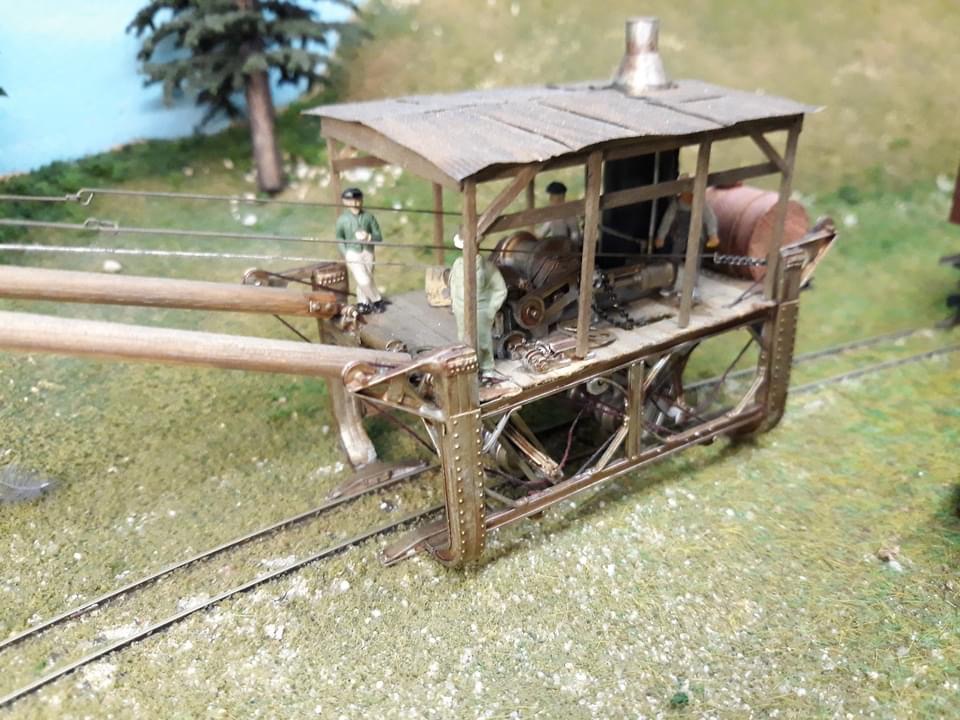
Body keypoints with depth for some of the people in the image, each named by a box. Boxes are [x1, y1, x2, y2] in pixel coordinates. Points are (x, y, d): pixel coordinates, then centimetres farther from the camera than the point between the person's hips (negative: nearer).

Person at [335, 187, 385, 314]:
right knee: (363, 280, -11)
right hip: (352, 253, -2)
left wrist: (368, 237, -19)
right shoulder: (342, 219, 1)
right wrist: (345, 254, -4)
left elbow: (379, 237, 2)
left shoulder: (368, 217, 1)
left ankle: (362, 303, 23)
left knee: (366, 279, 2)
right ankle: (377, 300, 10)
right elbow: (339, 239, 9)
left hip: (367, 252, 2)